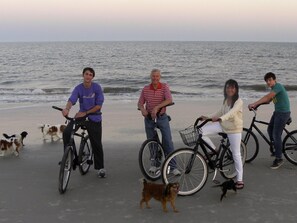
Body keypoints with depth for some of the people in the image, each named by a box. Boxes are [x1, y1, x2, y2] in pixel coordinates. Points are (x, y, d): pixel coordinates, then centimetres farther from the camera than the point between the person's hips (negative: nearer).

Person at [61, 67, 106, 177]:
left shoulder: (97, 87, -9)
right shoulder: (78, 88, -5)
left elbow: (99, 105, -12)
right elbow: (71, 100, -21)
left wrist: (85, 113, -19)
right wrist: (66, 108, -44)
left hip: (94, 118, -2)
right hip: (81, 115, 2)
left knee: (96, 144, 2)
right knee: (66, 132, -21)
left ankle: (100, 167, 19)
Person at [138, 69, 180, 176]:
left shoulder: (164, 87, -7)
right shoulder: (145, 89, 0)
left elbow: (169, 100, -21)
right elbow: (140, 103, 1)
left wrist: (156, 107, -30)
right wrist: (142, 109, -21)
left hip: (162, 117, -2)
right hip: (149, 118, 3)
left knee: (168, 141, -7)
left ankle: (173, 167, -4)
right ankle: (155, 165, 24)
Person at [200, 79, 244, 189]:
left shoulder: (238, 101, -16)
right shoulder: (225, 100, 7)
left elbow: (231, 113, -32)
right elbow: (220, 113, 13)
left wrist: (219, 119, -48)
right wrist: (207, 117, -1)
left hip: (234, 129, -6)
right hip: (222, 126, 6)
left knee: (236, 154, -1)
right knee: (201, 131, -12)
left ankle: (239, 180, 10)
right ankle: (214, 150, 7)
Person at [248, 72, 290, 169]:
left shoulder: (278, 86, -18)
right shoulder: (273, 89, 12)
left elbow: (267, 97, -28)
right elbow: (268, 101, 9)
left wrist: (254, 104, -31)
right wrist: (256, 105, -6)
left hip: (283, 113, -10)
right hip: (277, 112, 10)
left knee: (276, 135, -7)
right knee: (270, 130, 16)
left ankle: (279, 159, 2)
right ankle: (277, 149, 32)